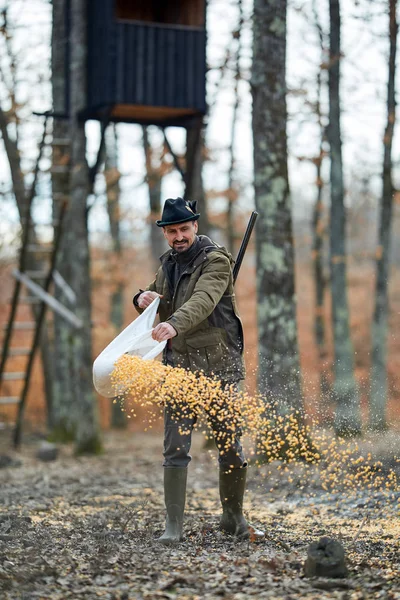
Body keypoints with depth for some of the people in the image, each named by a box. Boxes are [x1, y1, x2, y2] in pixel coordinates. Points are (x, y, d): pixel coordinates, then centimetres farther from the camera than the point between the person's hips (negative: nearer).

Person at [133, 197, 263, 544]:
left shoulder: (216, 260, -8)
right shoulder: (168, 264, 12)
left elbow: (203, 300, -27)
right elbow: (157, 307, 24)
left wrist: (174, 324, -46)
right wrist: (143, 299, -1)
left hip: (219, 365, -4)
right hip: (180, 366, 4)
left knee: (230, 446, 4)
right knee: (176, 447, -4)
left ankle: (233, 518, 20)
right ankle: (174, 524, -1)